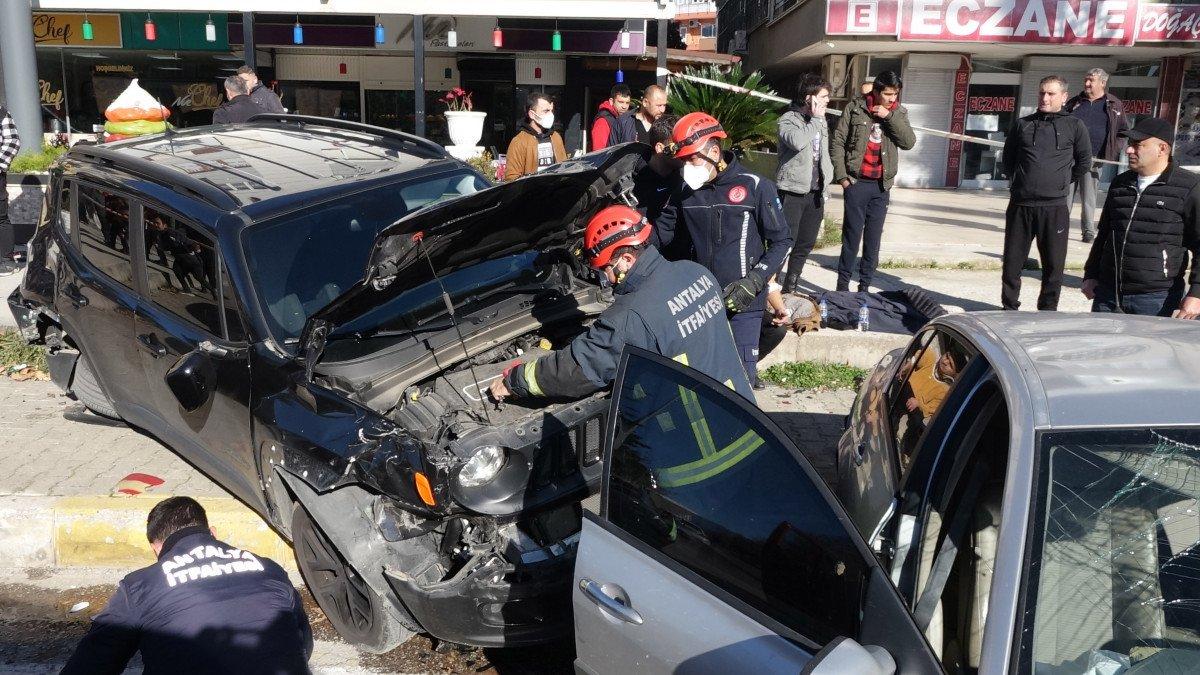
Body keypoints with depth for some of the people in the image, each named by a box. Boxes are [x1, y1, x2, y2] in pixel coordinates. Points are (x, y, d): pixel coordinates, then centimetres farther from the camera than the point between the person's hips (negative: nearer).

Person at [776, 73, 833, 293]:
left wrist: (825, 190, 16)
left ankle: (791, 289, 21)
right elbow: (798, 142, -28)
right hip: (793, 192, -7)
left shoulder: (821, 122, 15)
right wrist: (815, 119, -15)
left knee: (805, 246, 10)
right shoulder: (789, 119, -7)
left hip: (815, 193, 7)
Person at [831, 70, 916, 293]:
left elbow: (909, 142, -4)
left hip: (881, 185, 3)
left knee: (874, 237, 6)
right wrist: (842, 176, -7)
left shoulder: (898, 113, 8)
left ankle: (865, 285, 13)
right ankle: (843, 283, 5)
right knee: (852, 234, -3)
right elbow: (837, 142, -1)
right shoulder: (856, 108, -1)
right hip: (857, 182, -3)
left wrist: (890, 116, -13)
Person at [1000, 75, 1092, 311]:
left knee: (1053, 265, 4)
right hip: (1020, 205, 2)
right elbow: (1007, 158, 20)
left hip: (1054, 207, -2)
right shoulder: (1023, 124, 10)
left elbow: (1084, 162, 11)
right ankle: (1009, 308, 21)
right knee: (1011, 262, 7)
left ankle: (1048, 311, 15)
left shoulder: (1074, 126, 3)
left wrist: (1062, 181, 12)